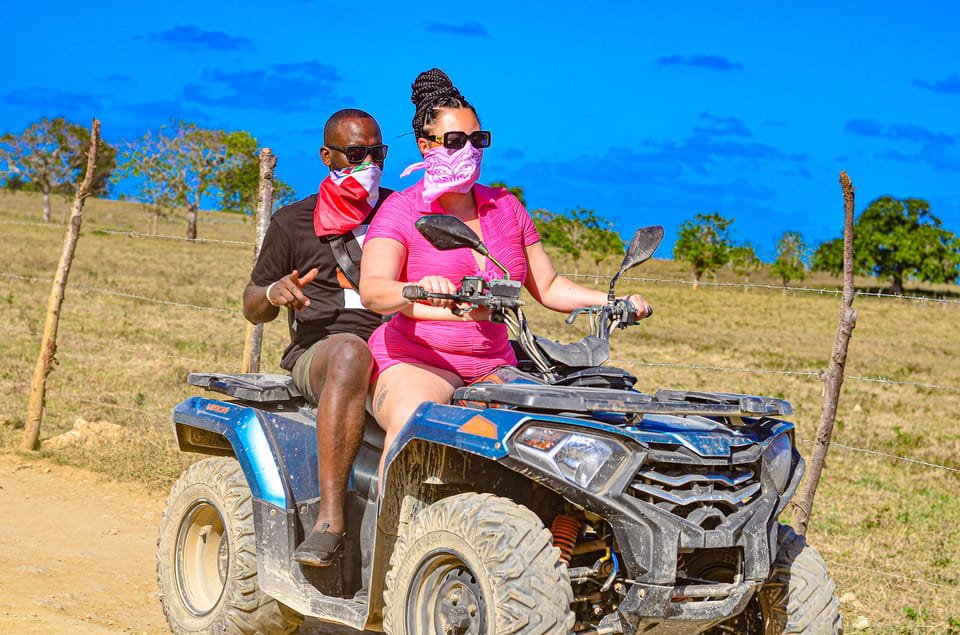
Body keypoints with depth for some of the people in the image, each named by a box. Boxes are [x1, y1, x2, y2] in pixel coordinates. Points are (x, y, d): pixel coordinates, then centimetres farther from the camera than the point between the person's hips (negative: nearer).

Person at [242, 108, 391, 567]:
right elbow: (252, 308, 17)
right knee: (351, 352, -41)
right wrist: (274, 293, -7)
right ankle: (330, 517, -46)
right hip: (317, 353, -2)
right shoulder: (294, 223, 15)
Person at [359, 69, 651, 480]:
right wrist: (417, 289, -40)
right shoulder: (400, 211, -1)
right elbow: (372, 291, -17)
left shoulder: (505, 207, 16)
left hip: (494, 365, 5)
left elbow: (546, 286, 18)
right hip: (416, 360, -4)